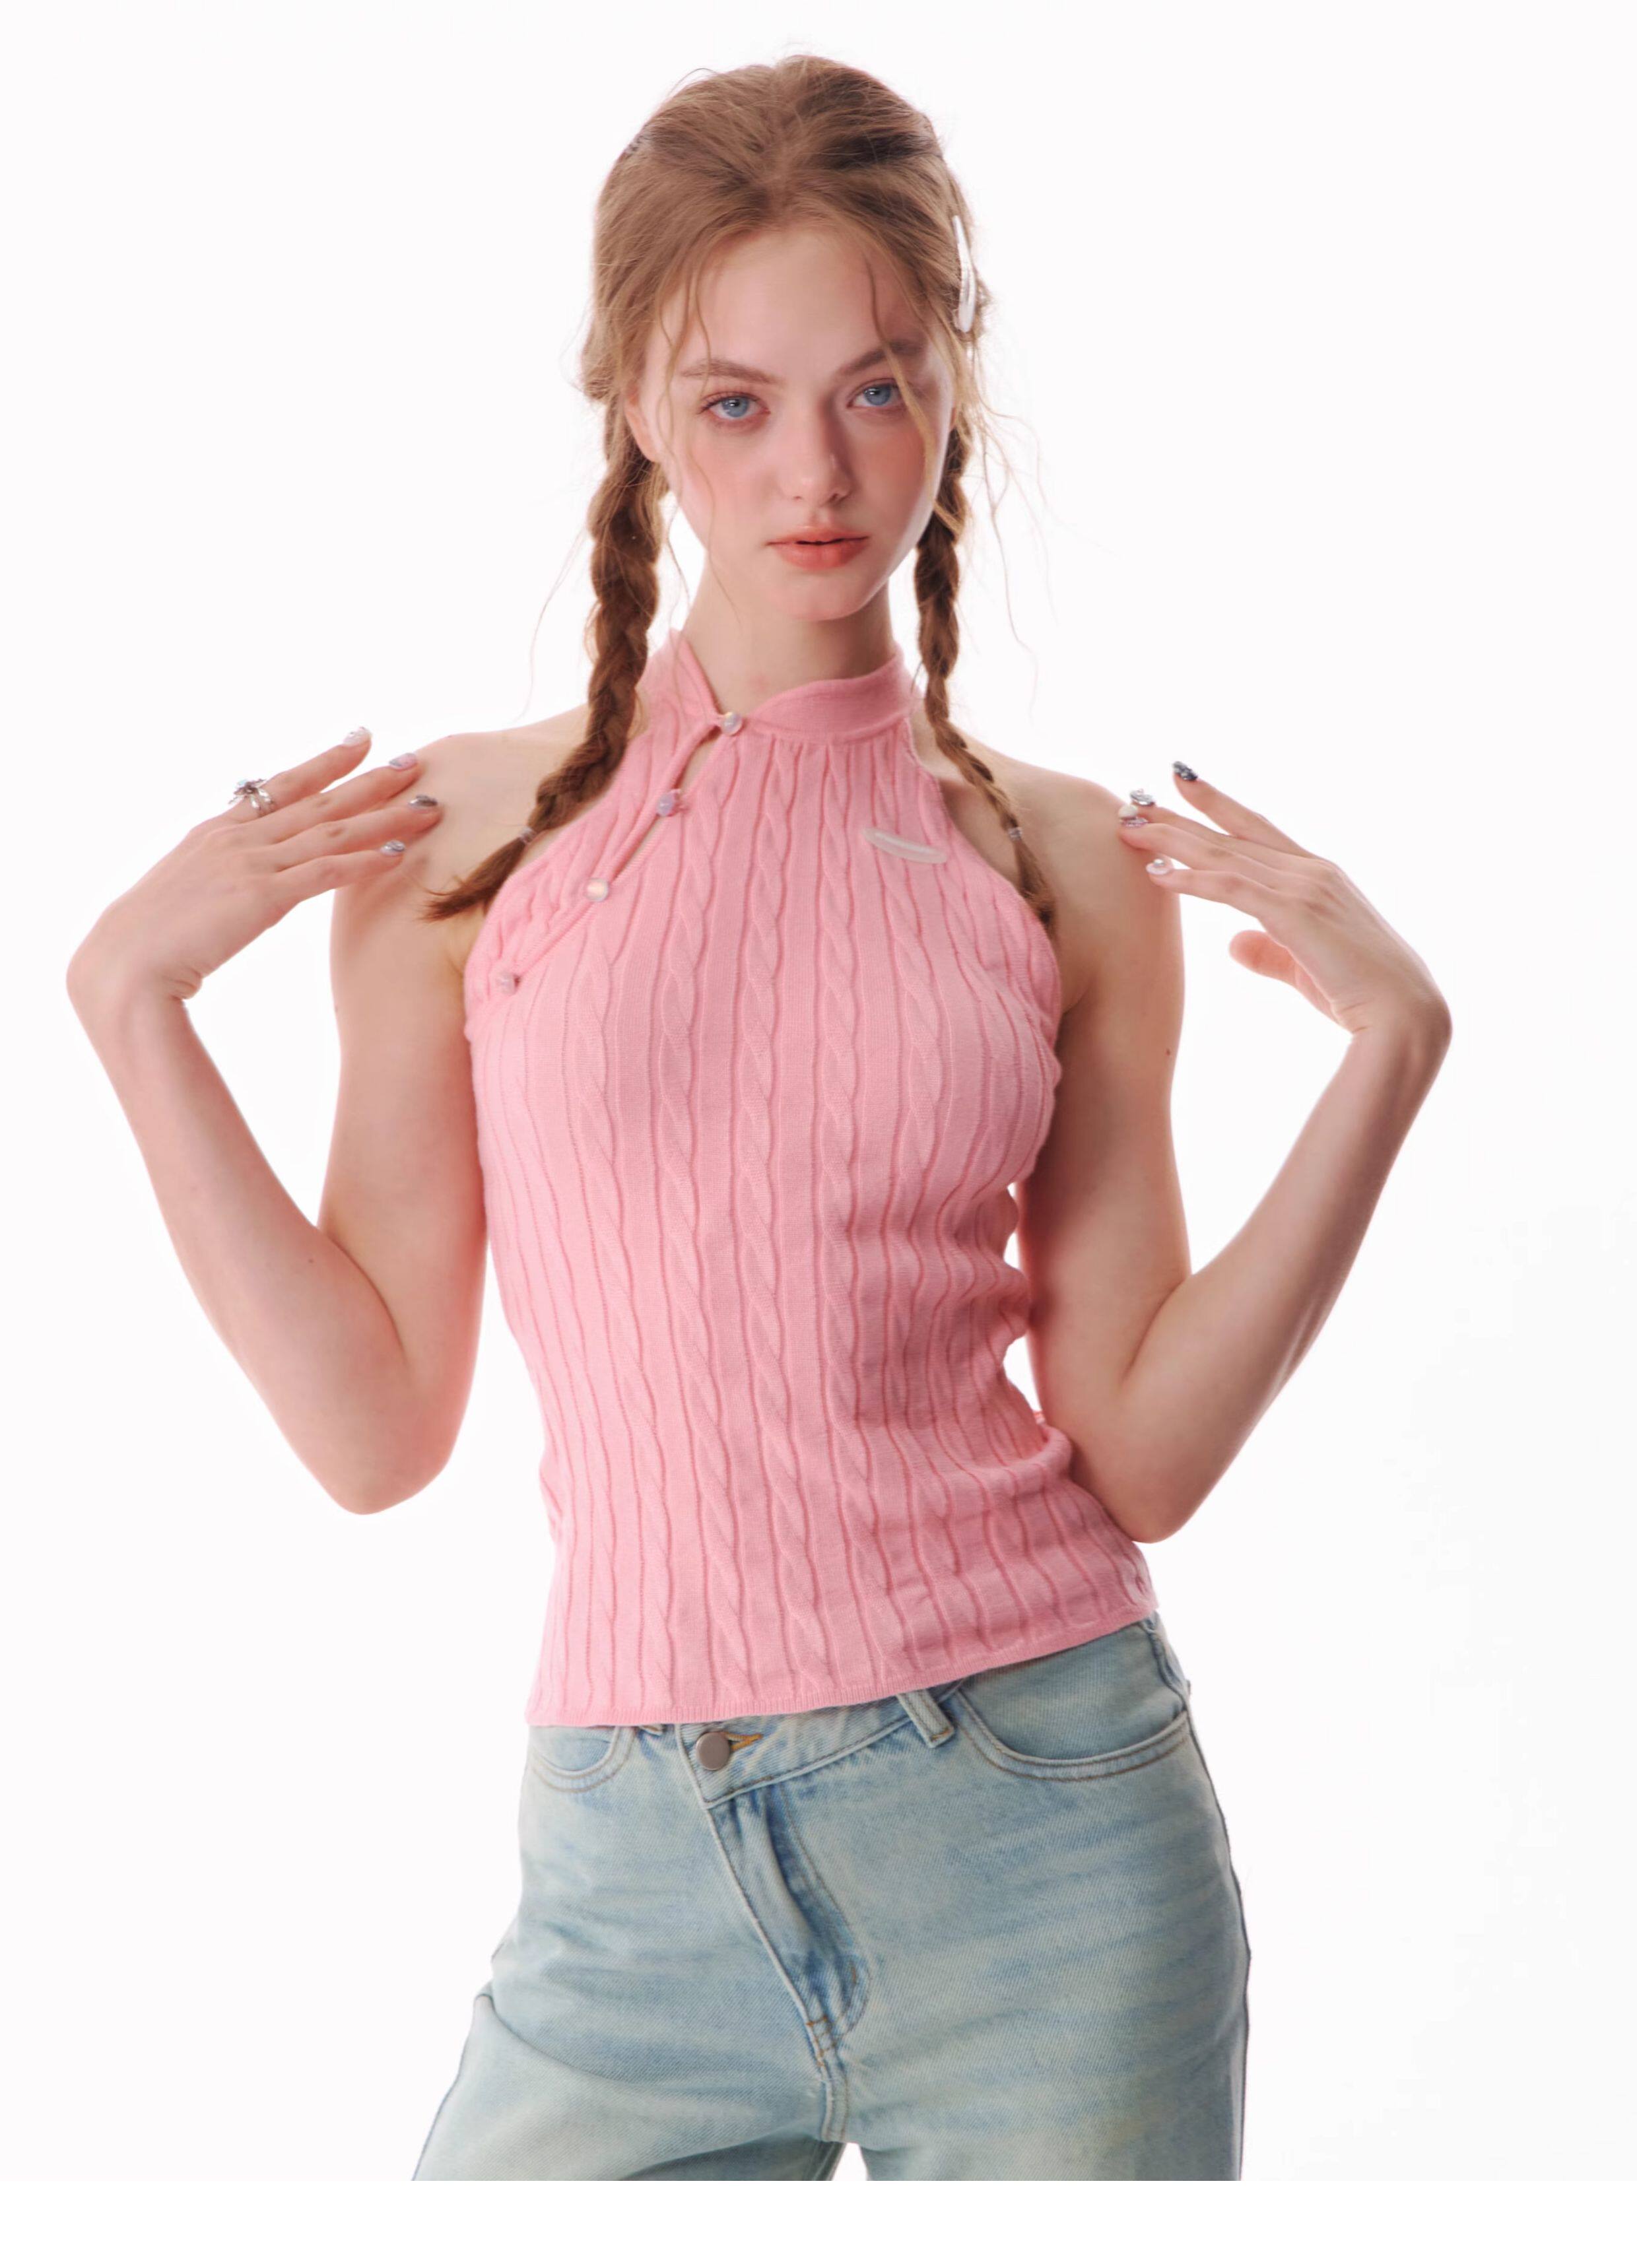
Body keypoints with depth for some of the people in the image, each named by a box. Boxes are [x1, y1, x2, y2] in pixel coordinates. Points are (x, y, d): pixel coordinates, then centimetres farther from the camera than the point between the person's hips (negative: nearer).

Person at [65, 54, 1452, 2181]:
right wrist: (132, 997, -7)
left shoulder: (1065, 861, 2)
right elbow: (376, 1422, -1)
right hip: (637, 1864, 0)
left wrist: (1388, 1045, -5)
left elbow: (1143, 1449, 0)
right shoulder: (465, 832, 0)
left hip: (1044, 1839, 0)